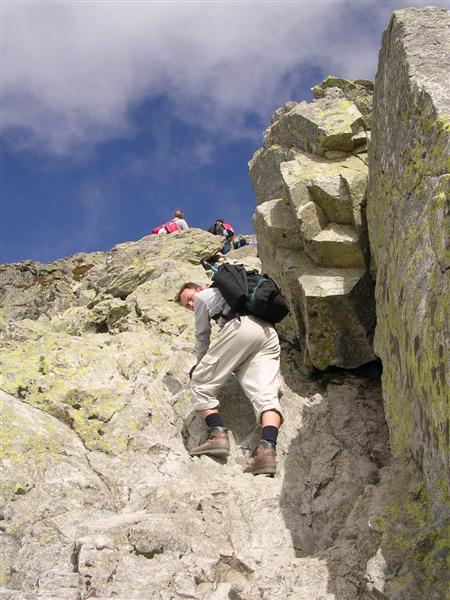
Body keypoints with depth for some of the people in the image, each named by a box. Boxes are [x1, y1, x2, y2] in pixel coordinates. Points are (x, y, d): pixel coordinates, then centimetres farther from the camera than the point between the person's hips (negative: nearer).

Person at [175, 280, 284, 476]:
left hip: (242, 327, -7)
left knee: (201, 382, 3)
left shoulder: (203, 297, 21)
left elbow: (202, 335, 25)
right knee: (265, 394, -12)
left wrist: (201, 362, 40)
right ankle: (267, 448, -34)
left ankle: (218, 435, -14)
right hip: (270, 336, 7)